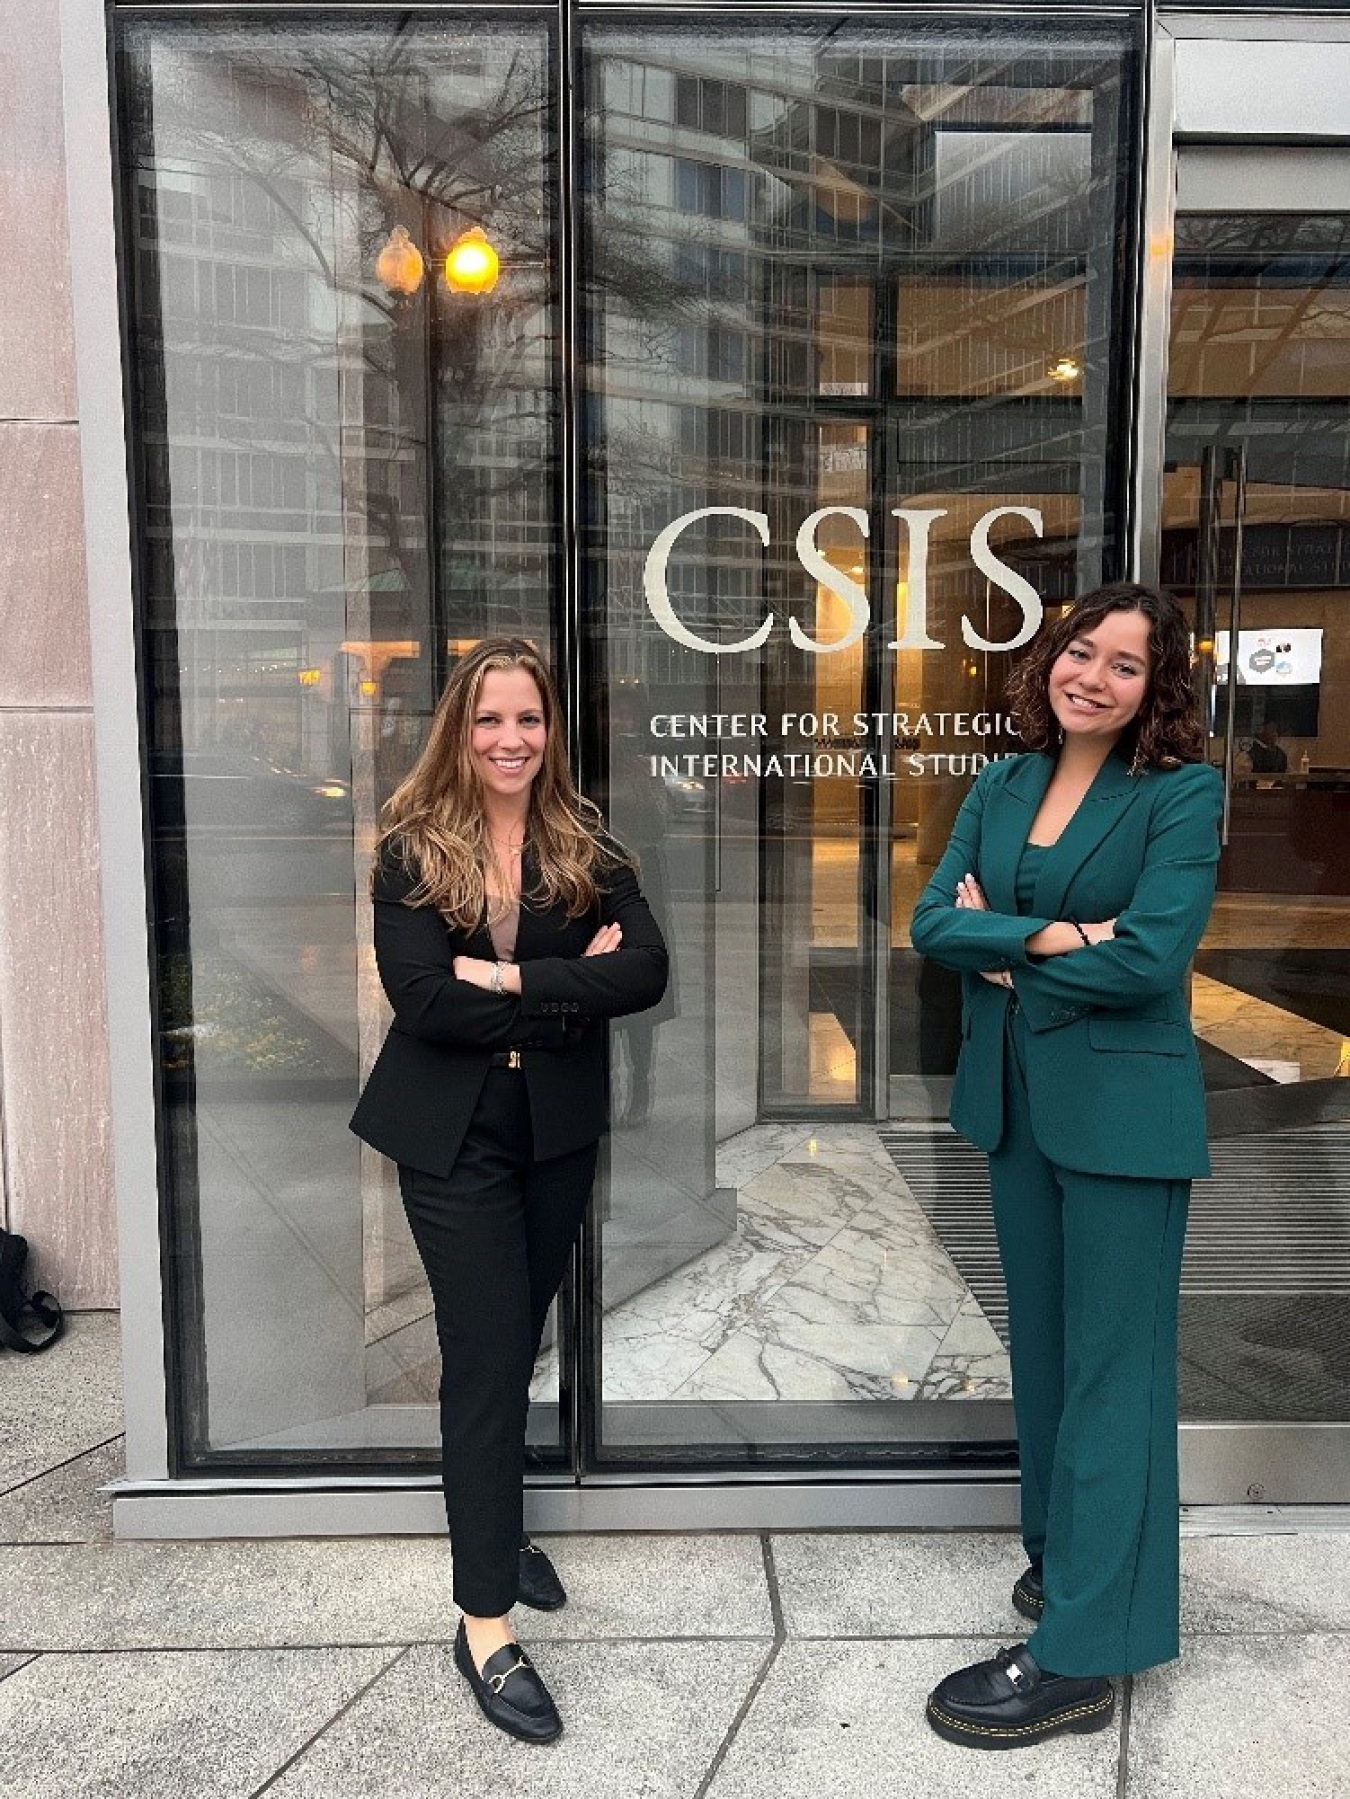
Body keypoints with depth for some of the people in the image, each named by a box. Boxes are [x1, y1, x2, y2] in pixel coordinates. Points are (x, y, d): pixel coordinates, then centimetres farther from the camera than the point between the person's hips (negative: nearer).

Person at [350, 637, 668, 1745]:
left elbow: (648, 970, -13)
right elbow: (422, 997, -18)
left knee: (518, 1340, 16)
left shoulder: (587, 846, 1)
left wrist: (511, 977, -21)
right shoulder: (413, 849, -5)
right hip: (452, 1136, -3)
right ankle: (487, 1624, 10)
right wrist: (571, 989, -16)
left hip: (558, 1132, 3)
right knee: (487, 1356, -2)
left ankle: (502, 1526, 40)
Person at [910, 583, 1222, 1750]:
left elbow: (1148, 961, -19)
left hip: (1123, 1110, -6)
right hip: (1015, 1104, 6)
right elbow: (934, 920, -3)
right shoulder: (1003, 786, 7)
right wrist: (1050, 935, -18)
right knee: (1042, 1343, 18)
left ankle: (1082, 1654, 12)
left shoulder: (1183, 792, -10)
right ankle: (1067, 1551, 38)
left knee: (1112, 1363, 2)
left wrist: (1003, 948, -9)